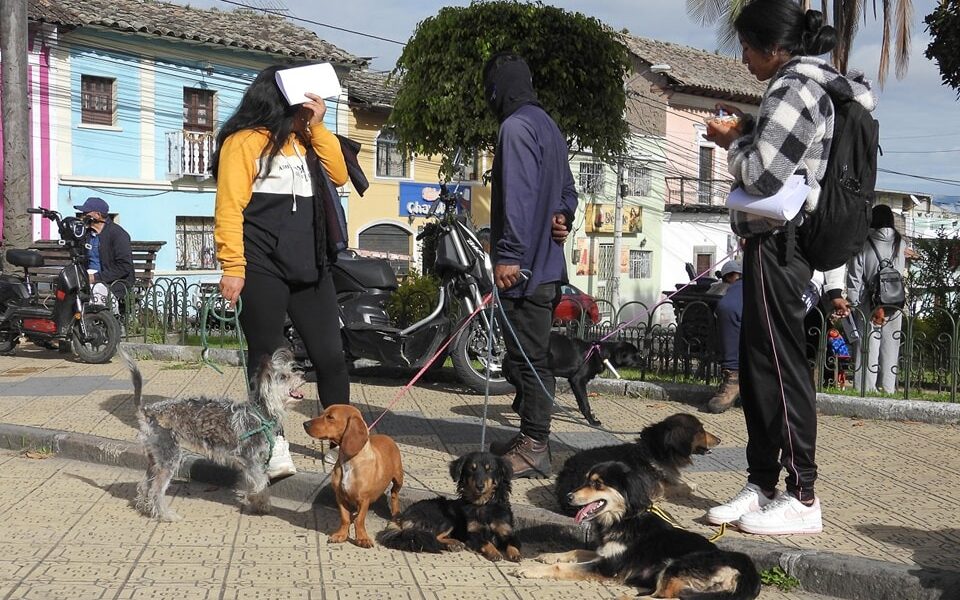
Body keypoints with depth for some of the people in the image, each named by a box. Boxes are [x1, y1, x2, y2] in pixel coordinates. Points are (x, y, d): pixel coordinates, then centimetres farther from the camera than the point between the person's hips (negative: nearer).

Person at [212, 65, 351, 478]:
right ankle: (275, 448, 5)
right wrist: (232, 267, -17)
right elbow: (229, 206, -9)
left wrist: (317, 127, 4)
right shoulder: (245, 141, -3)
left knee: (329, 353, 5)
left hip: (310, 266, 6)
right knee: (266, 358, 0)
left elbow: (338, 175, 10)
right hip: (263, 269, -6)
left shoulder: (305, 141, 21)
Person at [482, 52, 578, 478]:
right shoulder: (547, 125, 20)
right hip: (547, 264, 10)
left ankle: (534, 449, -2)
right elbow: (567, 189, 24)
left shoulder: (516, 126, -11)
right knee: (528, 357, 16)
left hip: (524, 267, -10)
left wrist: (509, 255, -23)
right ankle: (531, 438, 25)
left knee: (527, 358, -6)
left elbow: (518, 194, -21)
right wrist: (562, 217, 5)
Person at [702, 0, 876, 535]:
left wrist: (733, 141, -3)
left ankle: (803, 497, -1)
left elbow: (762, 174, -21)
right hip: (784, 241, 10)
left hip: (777, 243, -10)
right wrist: (746, 133, 9)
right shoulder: (819, 82, 18)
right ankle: (761, 485, 18)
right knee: (758, 365, 12)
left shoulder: (792, 89, -13)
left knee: (780, 364, -7)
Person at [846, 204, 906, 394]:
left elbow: (855, 278, -4)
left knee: (869, 343, 1)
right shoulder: (901, 244, 1)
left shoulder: (864, 244, -6)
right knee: (891, 343, 8)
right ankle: (888, 387, 10)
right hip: (895, 303, 2)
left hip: (869, 302, -2)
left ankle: (866, 386, 1)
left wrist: (853, 302, 1)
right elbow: (905, 275, 6)